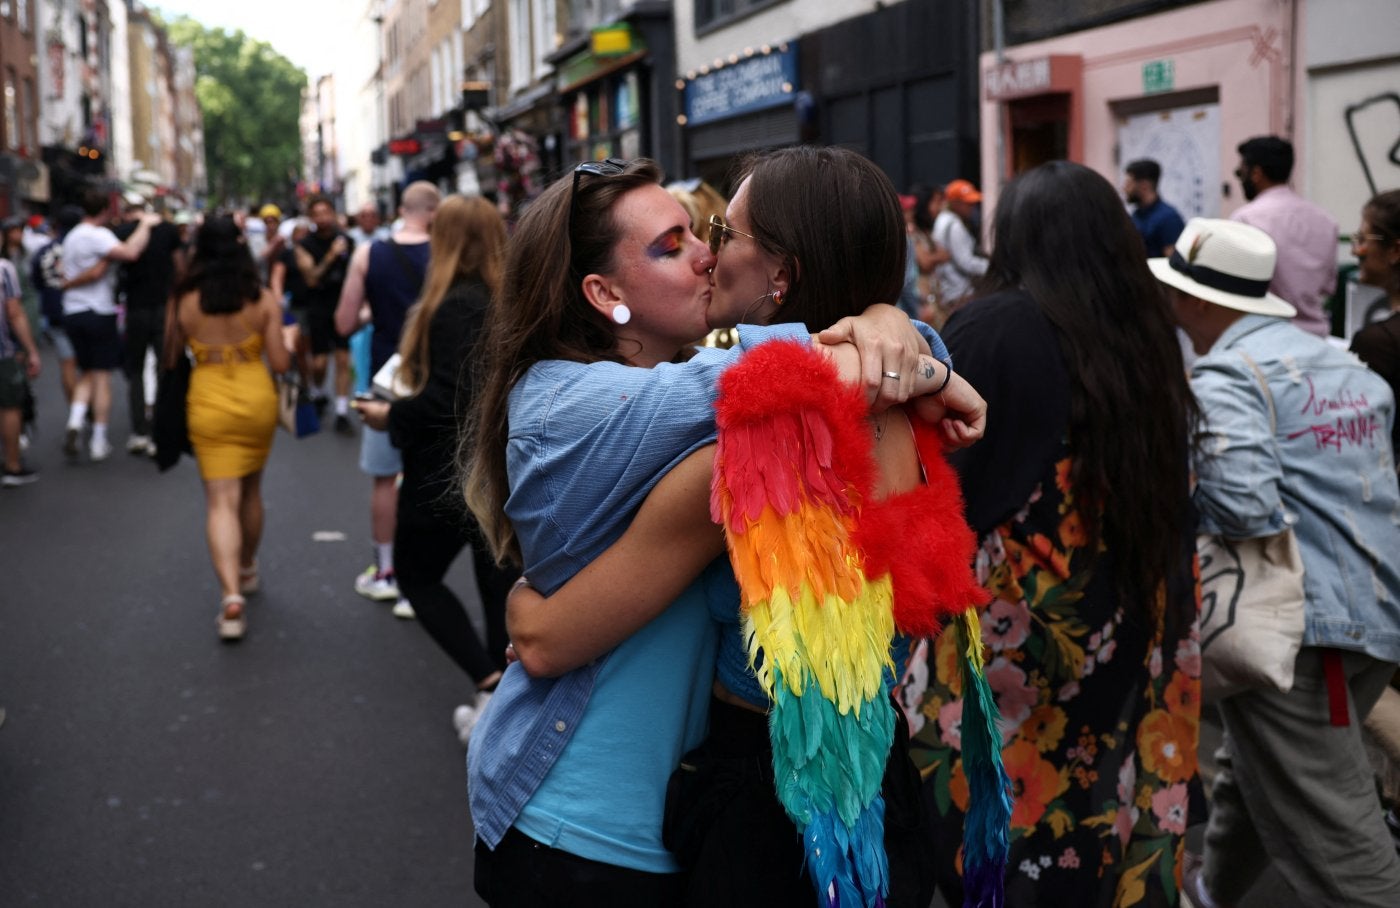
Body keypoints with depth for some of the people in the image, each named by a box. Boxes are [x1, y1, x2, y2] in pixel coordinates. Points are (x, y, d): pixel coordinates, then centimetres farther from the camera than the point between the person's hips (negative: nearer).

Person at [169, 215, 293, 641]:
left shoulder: (183, 301, -7)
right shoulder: (264, 299, -6)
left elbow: (171, 359, 1)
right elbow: (281, 363, -5)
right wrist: (290, 338, 15)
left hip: (208, 403, -2)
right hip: (257, 399, 2)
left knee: (221, 501, -2)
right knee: (250, 490, 22)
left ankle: (232, 596, -18)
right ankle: (247, 570, 41)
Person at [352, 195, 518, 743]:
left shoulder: (455, 307, -19)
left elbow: (448, 401, -25)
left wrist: (391, 416, -10)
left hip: (453, 470, -7)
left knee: (418, 576, 10)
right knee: (499, 584, 13)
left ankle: (492, 686, -3)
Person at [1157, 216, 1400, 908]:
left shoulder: (1225, 377, -12)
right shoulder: (1344, 365, 15)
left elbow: (1243, 507, -26)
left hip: (1301, 623, -9)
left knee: (1333, 838, -6)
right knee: (1253, 774, 26)